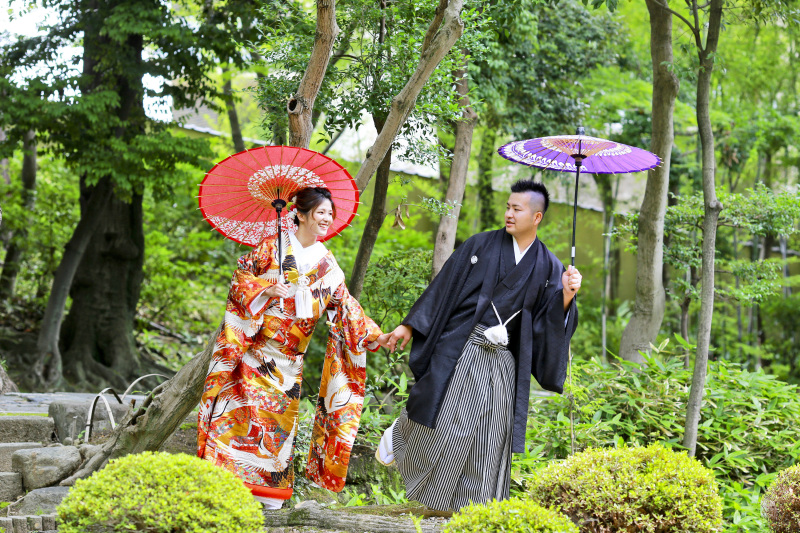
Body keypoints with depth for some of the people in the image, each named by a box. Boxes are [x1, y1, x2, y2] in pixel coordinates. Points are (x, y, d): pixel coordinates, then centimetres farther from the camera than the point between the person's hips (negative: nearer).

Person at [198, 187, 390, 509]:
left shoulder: (327, 265, 8)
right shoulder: (273, 246, 0)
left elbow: (345, 306, 5)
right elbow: (241, 277, 0)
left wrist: (374, 336, -6)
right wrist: (267, 288, -17)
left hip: (288, 356, 3)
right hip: (254, 346, -3)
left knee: (279, 413, 3)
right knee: (240, 404, -5)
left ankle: (268, 486, 10)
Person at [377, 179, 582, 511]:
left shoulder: (548, 267, 5)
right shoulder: (481, 245, 1)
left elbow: (550, 321, 2)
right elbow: (444, 286, 1)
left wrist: (567, 295, -17)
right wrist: (409, 326, -1)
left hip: (503, 363, 2)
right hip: (461, 348, -2)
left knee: (490, 437, 2)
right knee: (442, 422, 1)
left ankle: (477, 507, 14)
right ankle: (398, 434, 34)